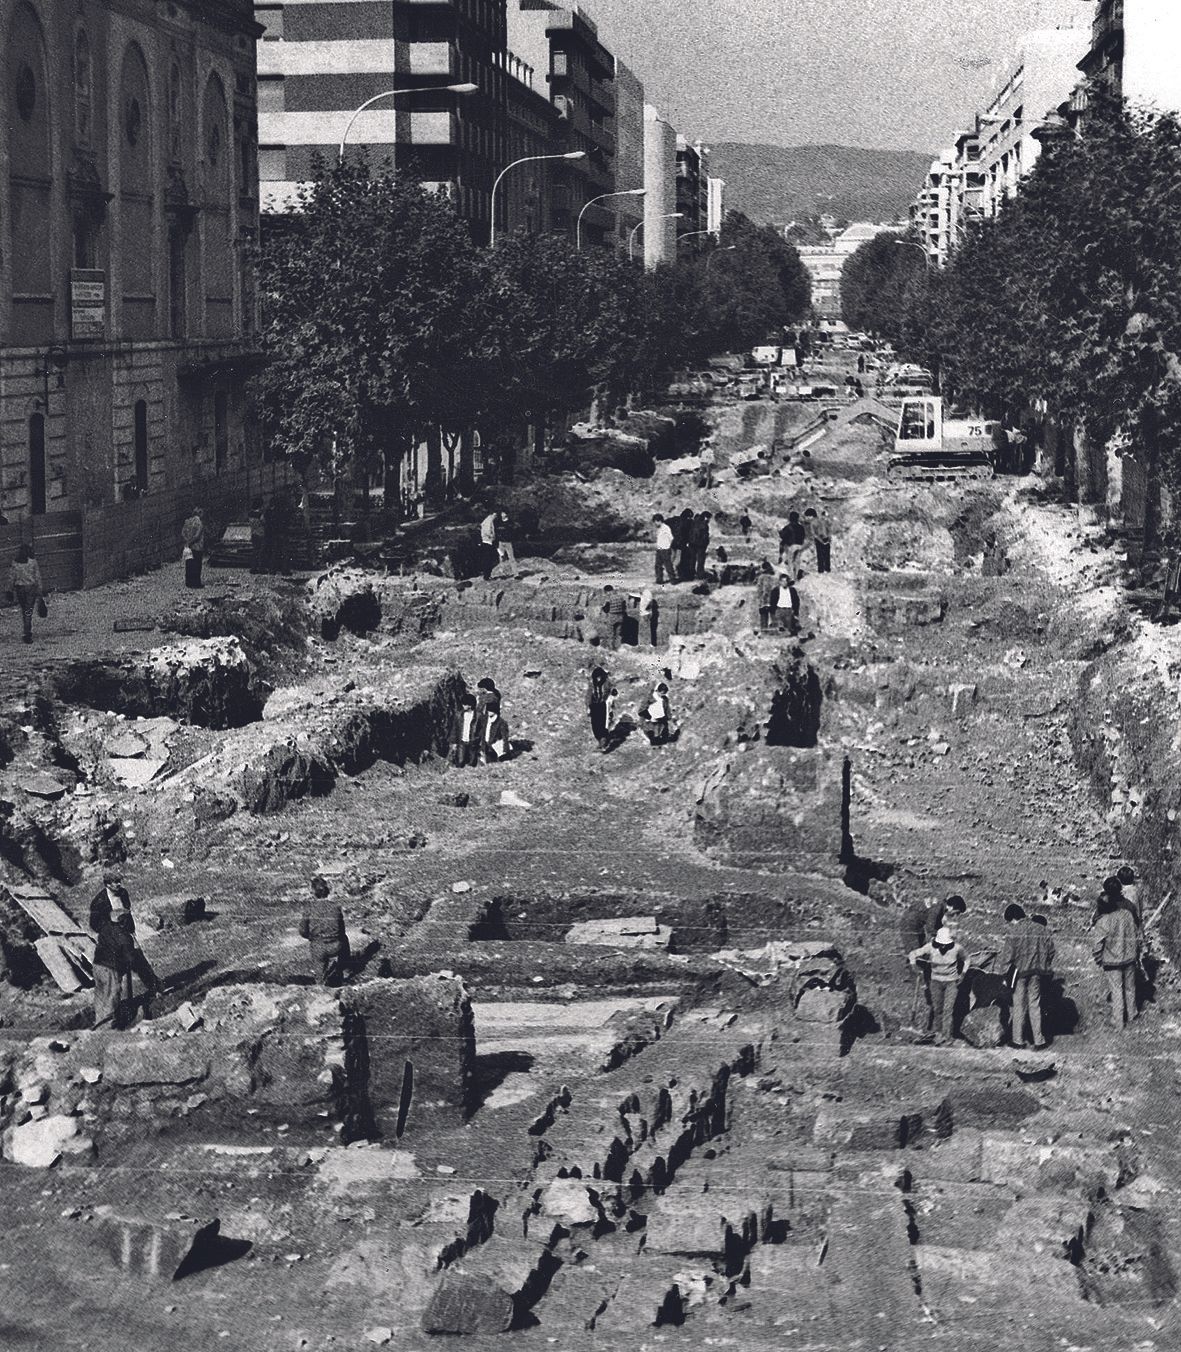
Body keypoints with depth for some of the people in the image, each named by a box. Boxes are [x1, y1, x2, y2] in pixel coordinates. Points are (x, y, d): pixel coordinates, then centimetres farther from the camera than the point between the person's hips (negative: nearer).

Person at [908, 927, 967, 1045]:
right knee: (937, 1008, 9)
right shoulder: (930, 947, -17)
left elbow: (965, 959, 4)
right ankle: (938, 1032, 29)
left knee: (948, 1009, -9)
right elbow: (913, 954, -14)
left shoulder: (956, 948, -17)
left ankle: (946, 1036, -6)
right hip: (936, 981, 2)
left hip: (952, 982, -2)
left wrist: (963, 973, -5)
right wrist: (913, 963, -34)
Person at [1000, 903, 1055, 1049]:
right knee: (1035, 1004, 11)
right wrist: (1047, 971, 15)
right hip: (1037, 973, 4)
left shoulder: (1014, 932, -11)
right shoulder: (1043, 930, 3)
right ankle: (1038, 1040, 10)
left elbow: (1007, 955, -10)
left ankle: (1018, 1039, 11)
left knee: (1019, 1005, 6)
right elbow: (1050, 952, 7)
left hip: (1020, 971, -4)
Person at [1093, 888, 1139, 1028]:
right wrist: (1136, 951, 17)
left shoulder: (1103, 922, -22)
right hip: (1129, 957, 4)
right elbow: (1134, 935, 2)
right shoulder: (1127, 914, -9)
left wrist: (1098, 959, 3)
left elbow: (1099, 943, -15)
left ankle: (1118, 1020, 17)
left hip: (1112, 960, -4)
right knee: (1130, 987, 20)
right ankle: (1131, 1014, 35)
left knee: (1116, 990, 8)